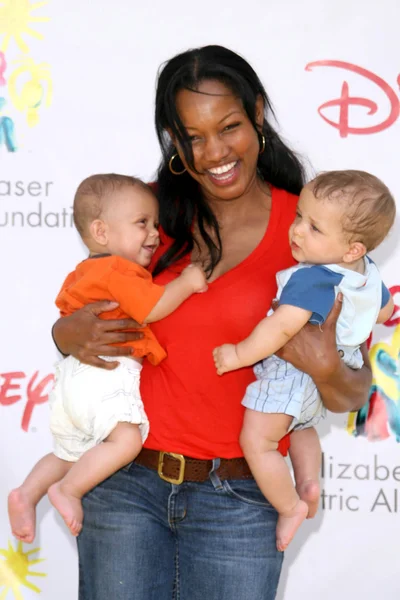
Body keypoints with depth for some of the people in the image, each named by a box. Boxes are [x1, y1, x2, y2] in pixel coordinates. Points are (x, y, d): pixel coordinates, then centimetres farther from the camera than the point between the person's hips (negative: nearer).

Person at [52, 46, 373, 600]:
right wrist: (69, 336, -9)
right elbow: (95, 301, 14)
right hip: (125, 483, 2)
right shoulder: (152, 211, 1)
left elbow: (354, 396, -3)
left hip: (239, 498, -2)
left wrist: (327, 371, -25)